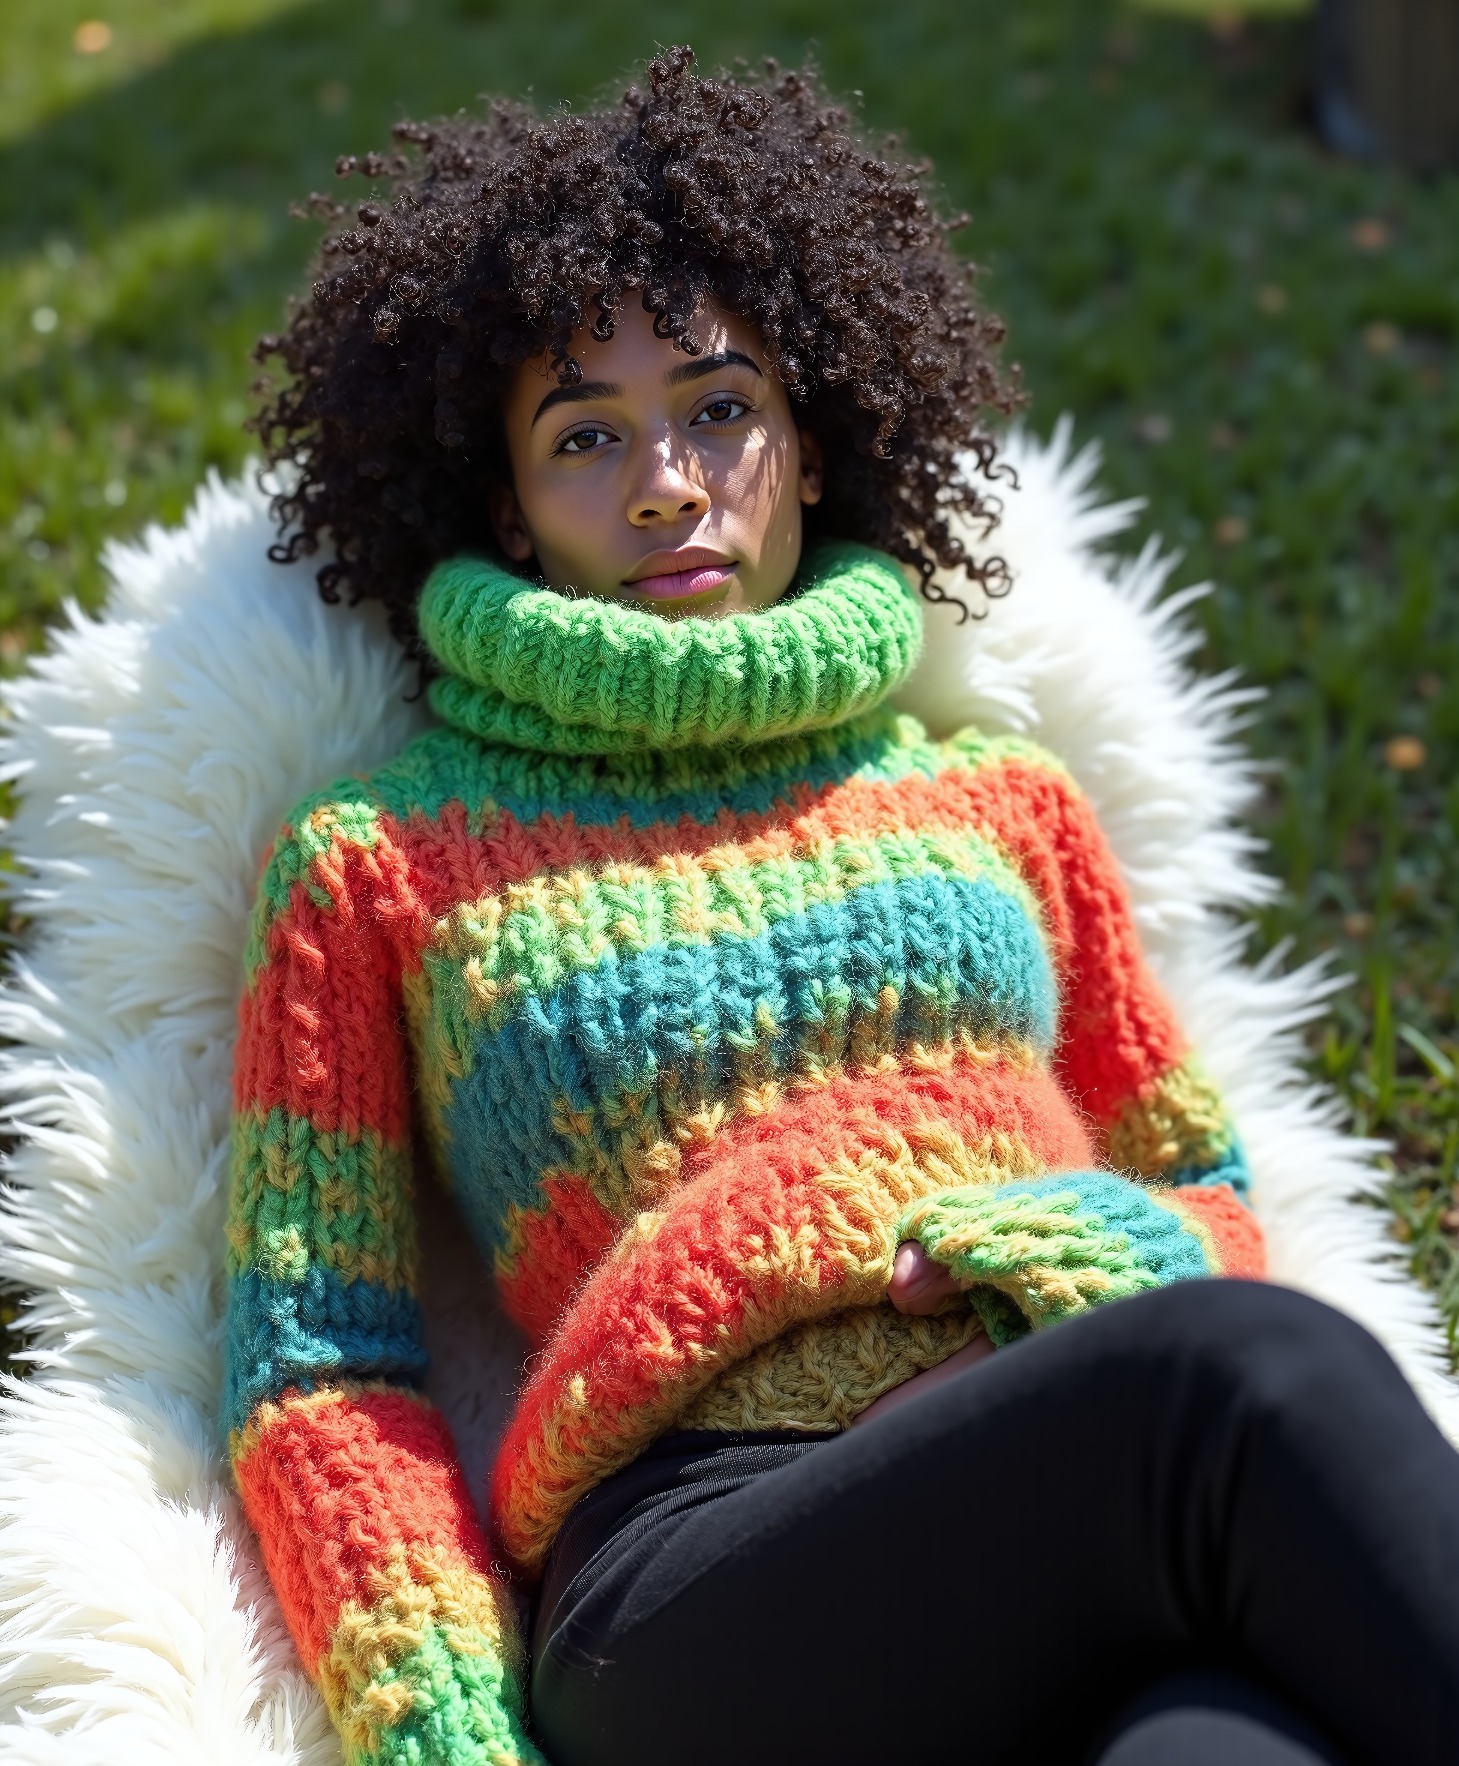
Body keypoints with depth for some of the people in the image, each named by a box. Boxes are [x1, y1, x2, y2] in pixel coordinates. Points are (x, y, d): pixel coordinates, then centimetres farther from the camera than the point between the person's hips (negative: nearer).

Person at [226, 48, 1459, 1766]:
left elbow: (1201, 1195, 27)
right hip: (697, 1584, -2)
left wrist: (1035, 1254, 2)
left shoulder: (997, 797, 23)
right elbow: (313, 1374, 11)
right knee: (1250, 1373, -33)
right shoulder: (379, 868, 16)